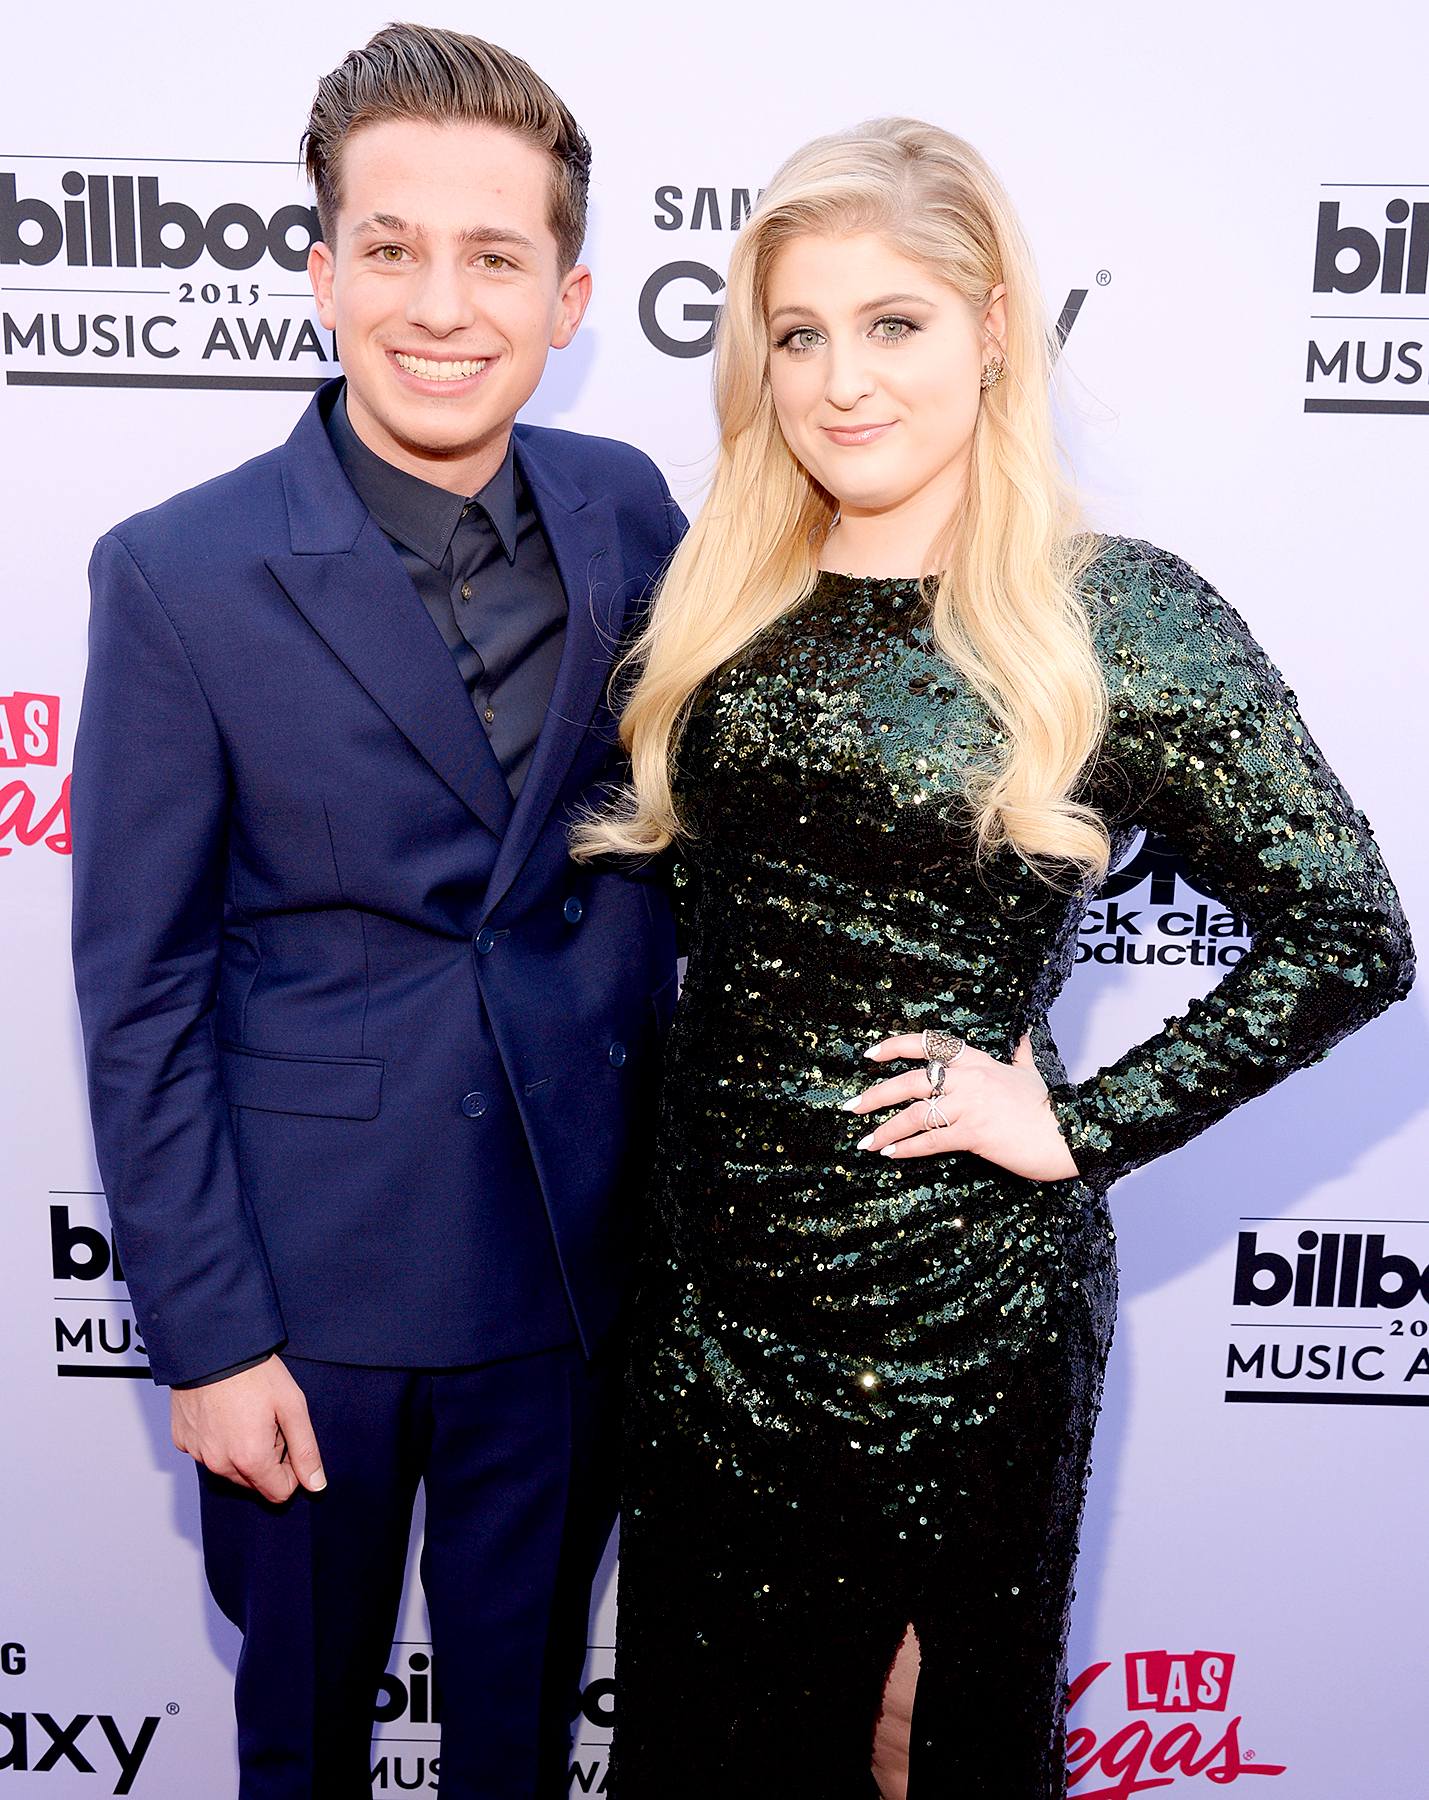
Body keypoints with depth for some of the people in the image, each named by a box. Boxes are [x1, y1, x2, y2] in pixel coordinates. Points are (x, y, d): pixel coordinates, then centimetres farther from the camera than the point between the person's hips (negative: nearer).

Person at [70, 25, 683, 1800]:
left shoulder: (627, 512, -3)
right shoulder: (181, 573, -13)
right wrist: (203, 1331, -9)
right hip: (315, 1261, -2)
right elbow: (139, 987, -10)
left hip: (580, 1241, 3)